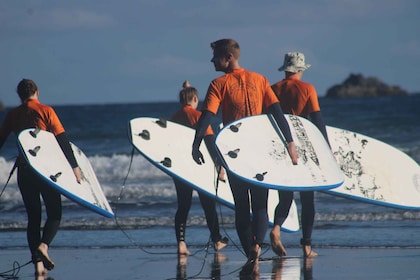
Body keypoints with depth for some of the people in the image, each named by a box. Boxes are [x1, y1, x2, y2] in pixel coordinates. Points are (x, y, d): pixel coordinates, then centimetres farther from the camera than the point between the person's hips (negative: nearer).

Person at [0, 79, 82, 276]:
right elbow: (62, 140, -7)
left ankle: (38, 263, 4)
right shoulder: (45, 111, -3)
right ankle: (43, 245, -19)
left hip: (24, 170, 3)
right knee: (55, 213, 8)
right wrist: (74, 167, -5)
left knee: (33, 217, 10)